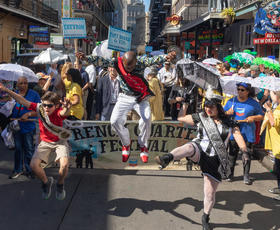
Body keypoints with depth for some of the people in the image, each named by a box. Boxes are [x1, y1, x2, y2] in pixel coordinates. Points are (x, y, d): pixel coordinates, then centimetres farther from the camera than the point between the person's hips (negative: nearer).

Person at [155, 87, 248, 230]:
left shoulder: (229, 123, 5)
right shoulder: (200, 117, 8)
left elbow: (238, 136, -8)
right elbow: (181, 118, 17)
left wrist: (245, 150, -25)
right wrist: (185, 104, 9)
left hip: (215, 160, 1)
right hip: (199, 151, 0)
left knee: (210, 193, 5)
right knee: (189, 147, -38)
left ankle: (205, 218, 31)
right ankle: (166, 159, -67)